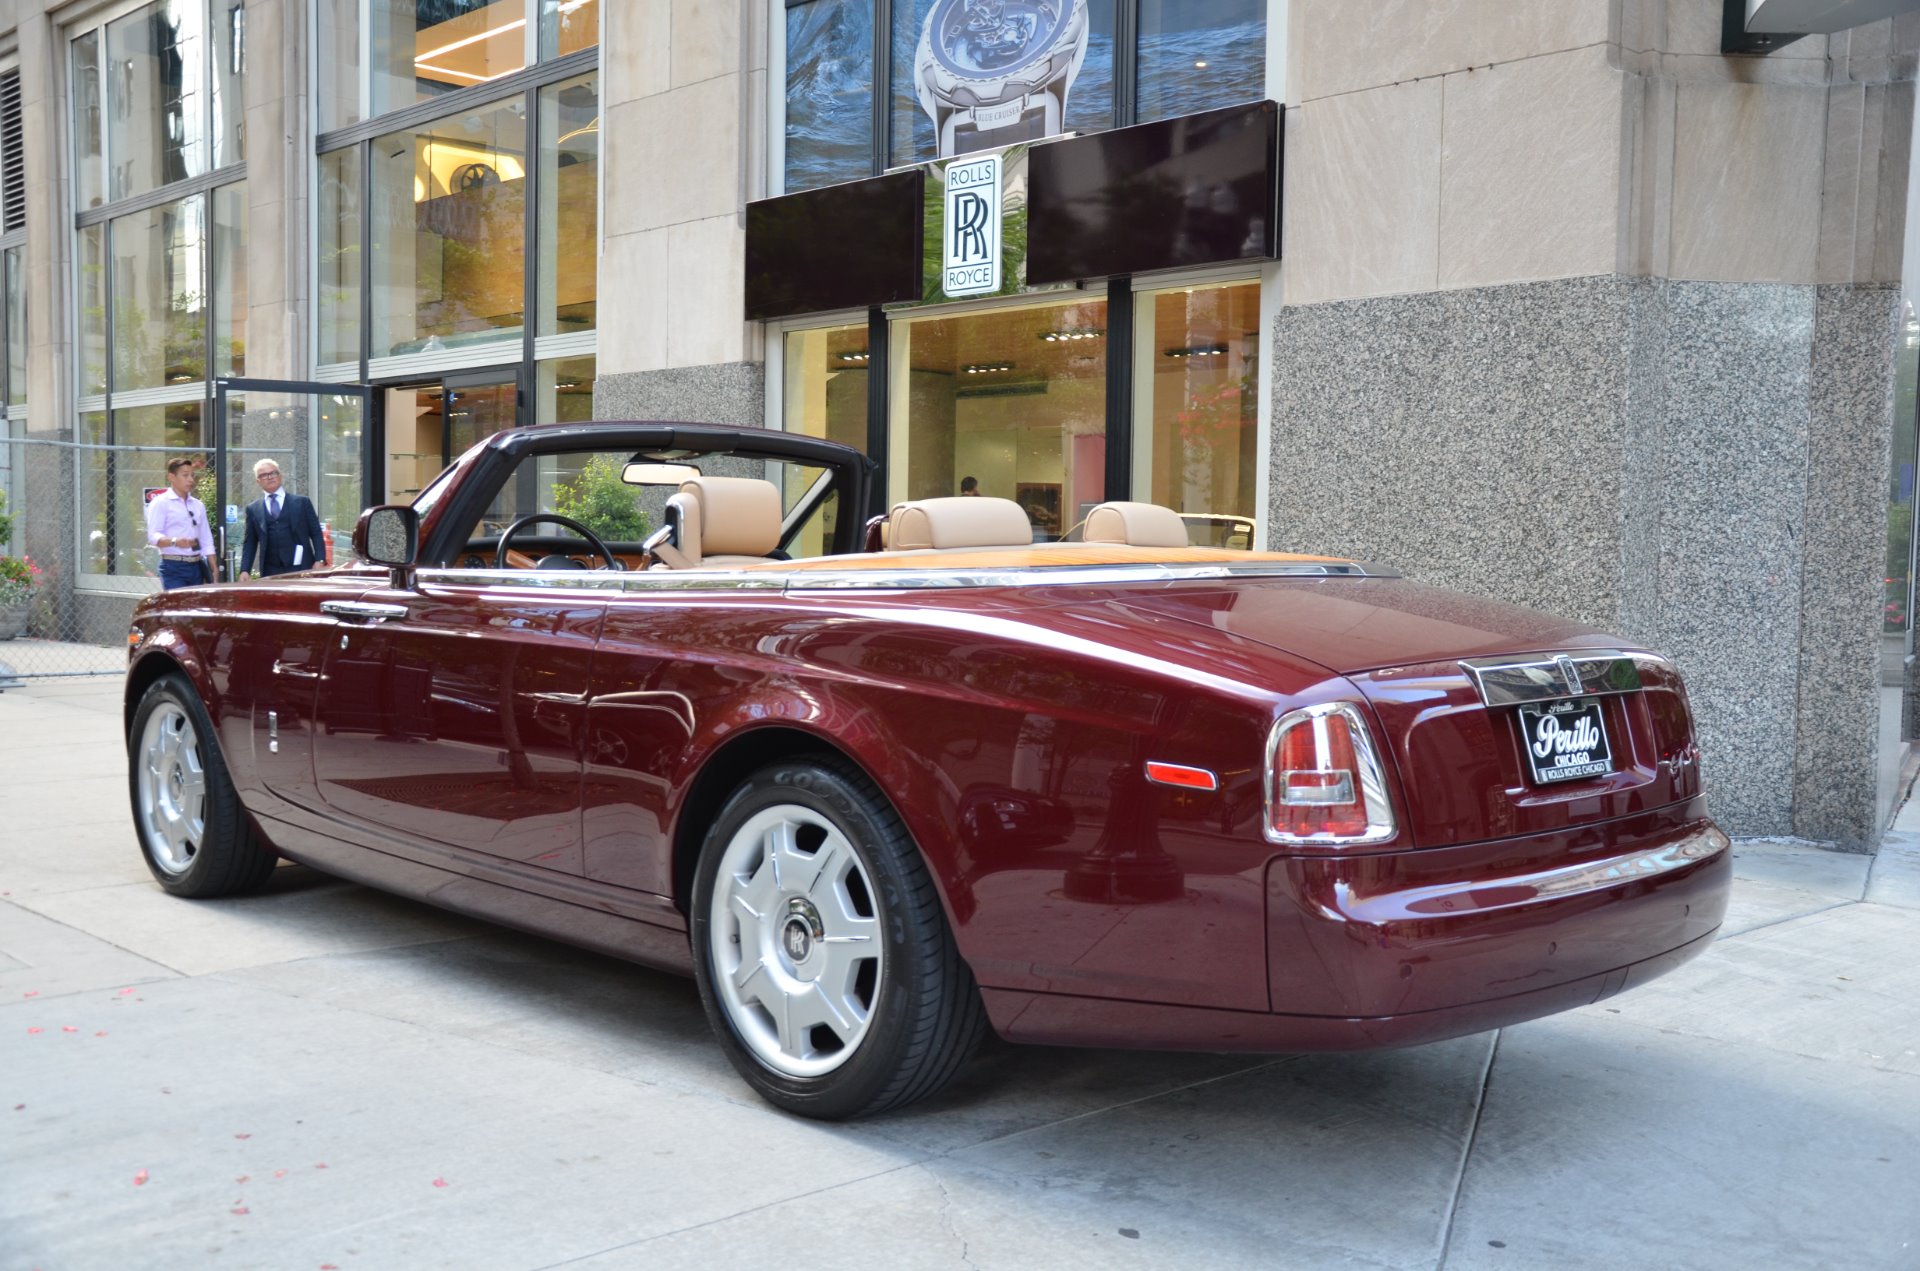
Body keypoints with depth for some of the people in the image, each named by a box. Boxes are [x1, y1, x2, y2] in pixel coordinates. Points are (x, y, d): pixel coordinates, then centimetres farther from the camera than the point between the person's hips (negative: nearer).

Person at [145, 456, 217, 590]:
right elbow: (153, 536, -12)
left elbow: (207, 541, 19)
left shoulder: (198, 505, 18)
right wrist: (174, 541, -31)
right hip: (174, 568, -6)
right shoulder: (160, 503, -1)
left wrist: (214, 570, 11)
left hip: (196, 567, 6)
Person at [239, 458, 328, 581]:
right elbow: (250, 543, 12)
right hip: (270, 573, 1)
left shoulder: (301, 502, 8)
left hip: (301, 570, -1)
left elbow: (316, 534, 6)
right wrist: (245, 570, 0)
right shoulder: (253, 509, 12)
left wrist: (319, 561, -7)